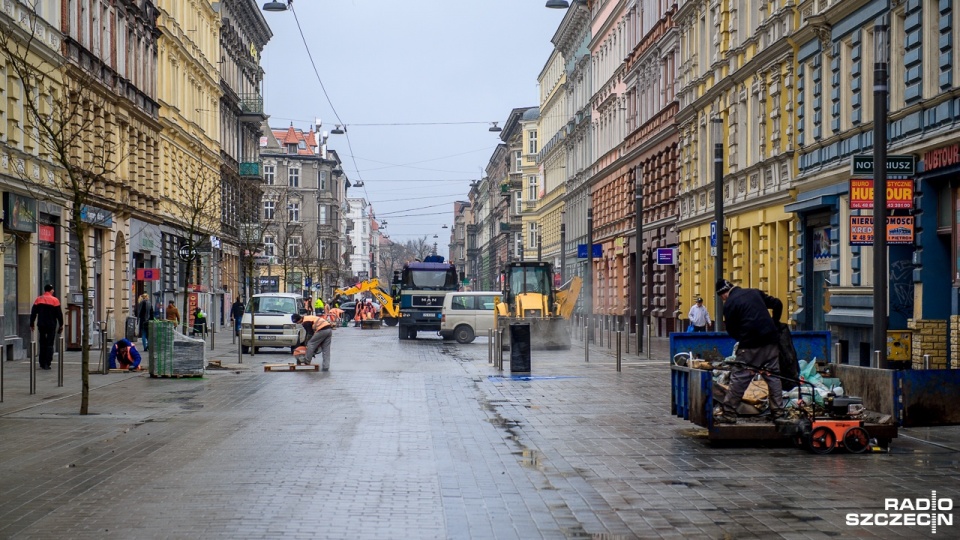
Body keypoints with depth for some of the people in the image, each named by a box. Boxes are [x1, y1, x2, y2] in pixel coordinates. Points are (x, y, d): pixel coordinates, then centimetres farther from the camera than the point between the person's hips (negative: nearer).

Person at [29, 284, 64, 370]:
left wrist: (31, 324, 12)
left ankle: (42, 363, 15)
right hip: (51, 325, -3)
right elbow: (59, 314, -5)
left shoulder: (38, 300, 4)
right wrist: (61, 325, 3)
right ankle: (47, 363, -7)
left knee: (42, 344, 14)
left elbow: (33, 313, 5)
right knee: (50, 344, 0)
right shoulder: (55, 300, -6)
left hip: (41, 325, 3)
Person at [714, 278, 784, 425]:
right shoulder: (755, 292, 13)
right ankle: (778, 411, 13)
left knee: (739, 378, -1)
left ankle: (728, 414, 0)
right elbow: (777, 304, 16)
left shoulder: (729, 304, -3)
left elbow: (731, 331, 1)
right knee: (773, 376, 12)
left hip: (750, 346, -6)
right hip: (771, 341, 6)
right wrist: (774, 323, 25)